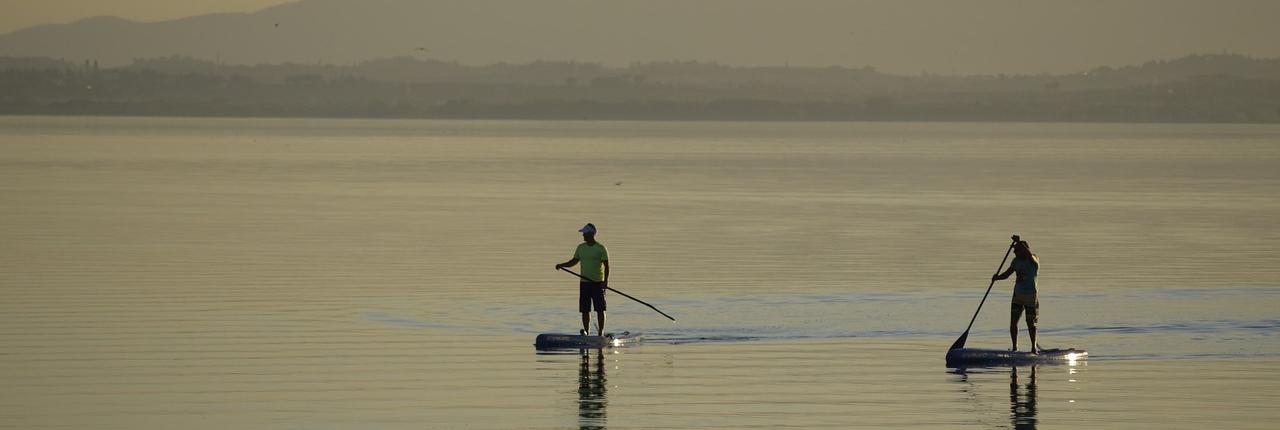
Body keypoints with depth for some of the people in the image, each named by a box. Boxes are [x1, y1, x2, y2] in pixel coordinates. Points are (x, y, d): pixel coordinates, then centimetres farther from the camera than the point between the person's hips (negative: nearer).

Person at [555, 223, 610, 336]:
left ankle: (601, 332, 0)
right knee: (585, 310, 3)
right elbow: (574, 261, 19)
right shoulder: (581, 247, 10)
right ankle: (586, 332, 8)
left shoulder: (601, 248, -7)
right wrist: (562, 265, 3)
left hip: (598, 283, -5)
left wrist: (606, 280, -22)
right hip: (584, 283, 5)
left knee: (600, 309, -3)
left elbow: (606, 265, -10)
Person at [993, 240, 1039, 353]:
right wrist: (997, 277, -10)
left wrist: (1020, 244, -33)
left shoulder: (1034, 260, -10)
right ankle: (1014, 347, 11)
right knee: (1013, 321, 2)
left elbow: (1030, 256, -34)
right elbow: (1007, 274, 8)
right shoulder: (1016, 261, 9)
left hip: (1031, 296, -6)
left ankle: (1034, 347, 10)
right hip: (1018, 295, 6)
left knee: (1030, 323, -1)